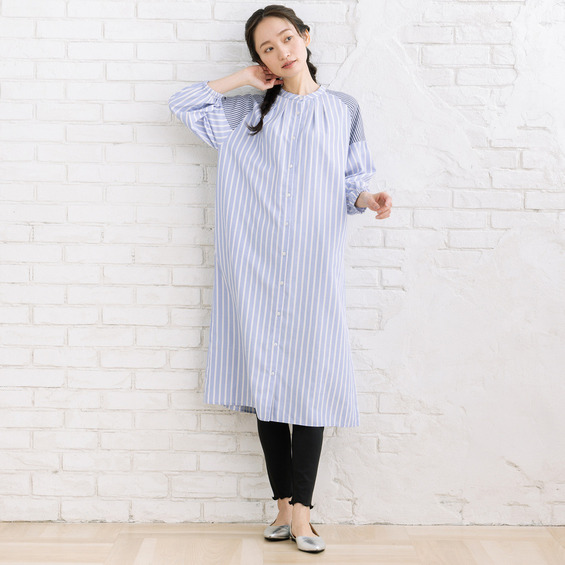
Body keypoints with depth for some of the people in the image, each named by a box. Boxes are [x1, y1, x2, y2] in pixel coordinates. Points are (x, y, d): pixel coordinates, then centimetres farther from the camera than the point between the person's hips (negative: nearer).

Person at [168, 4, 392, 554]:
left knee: (310, 378, -7)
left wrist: (366, 197, -7)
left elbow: (352, 178, 15)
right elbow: (183, 103, 12)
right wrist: (242, 79, 9)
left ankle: (301, 510, -3)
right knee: (265, 377, -1)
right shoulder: (248, 111, 14)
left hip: (315, 266, -1)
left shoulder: (343, 109, 14)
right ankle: (284, 506, 7)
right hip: (256, 265, 1)